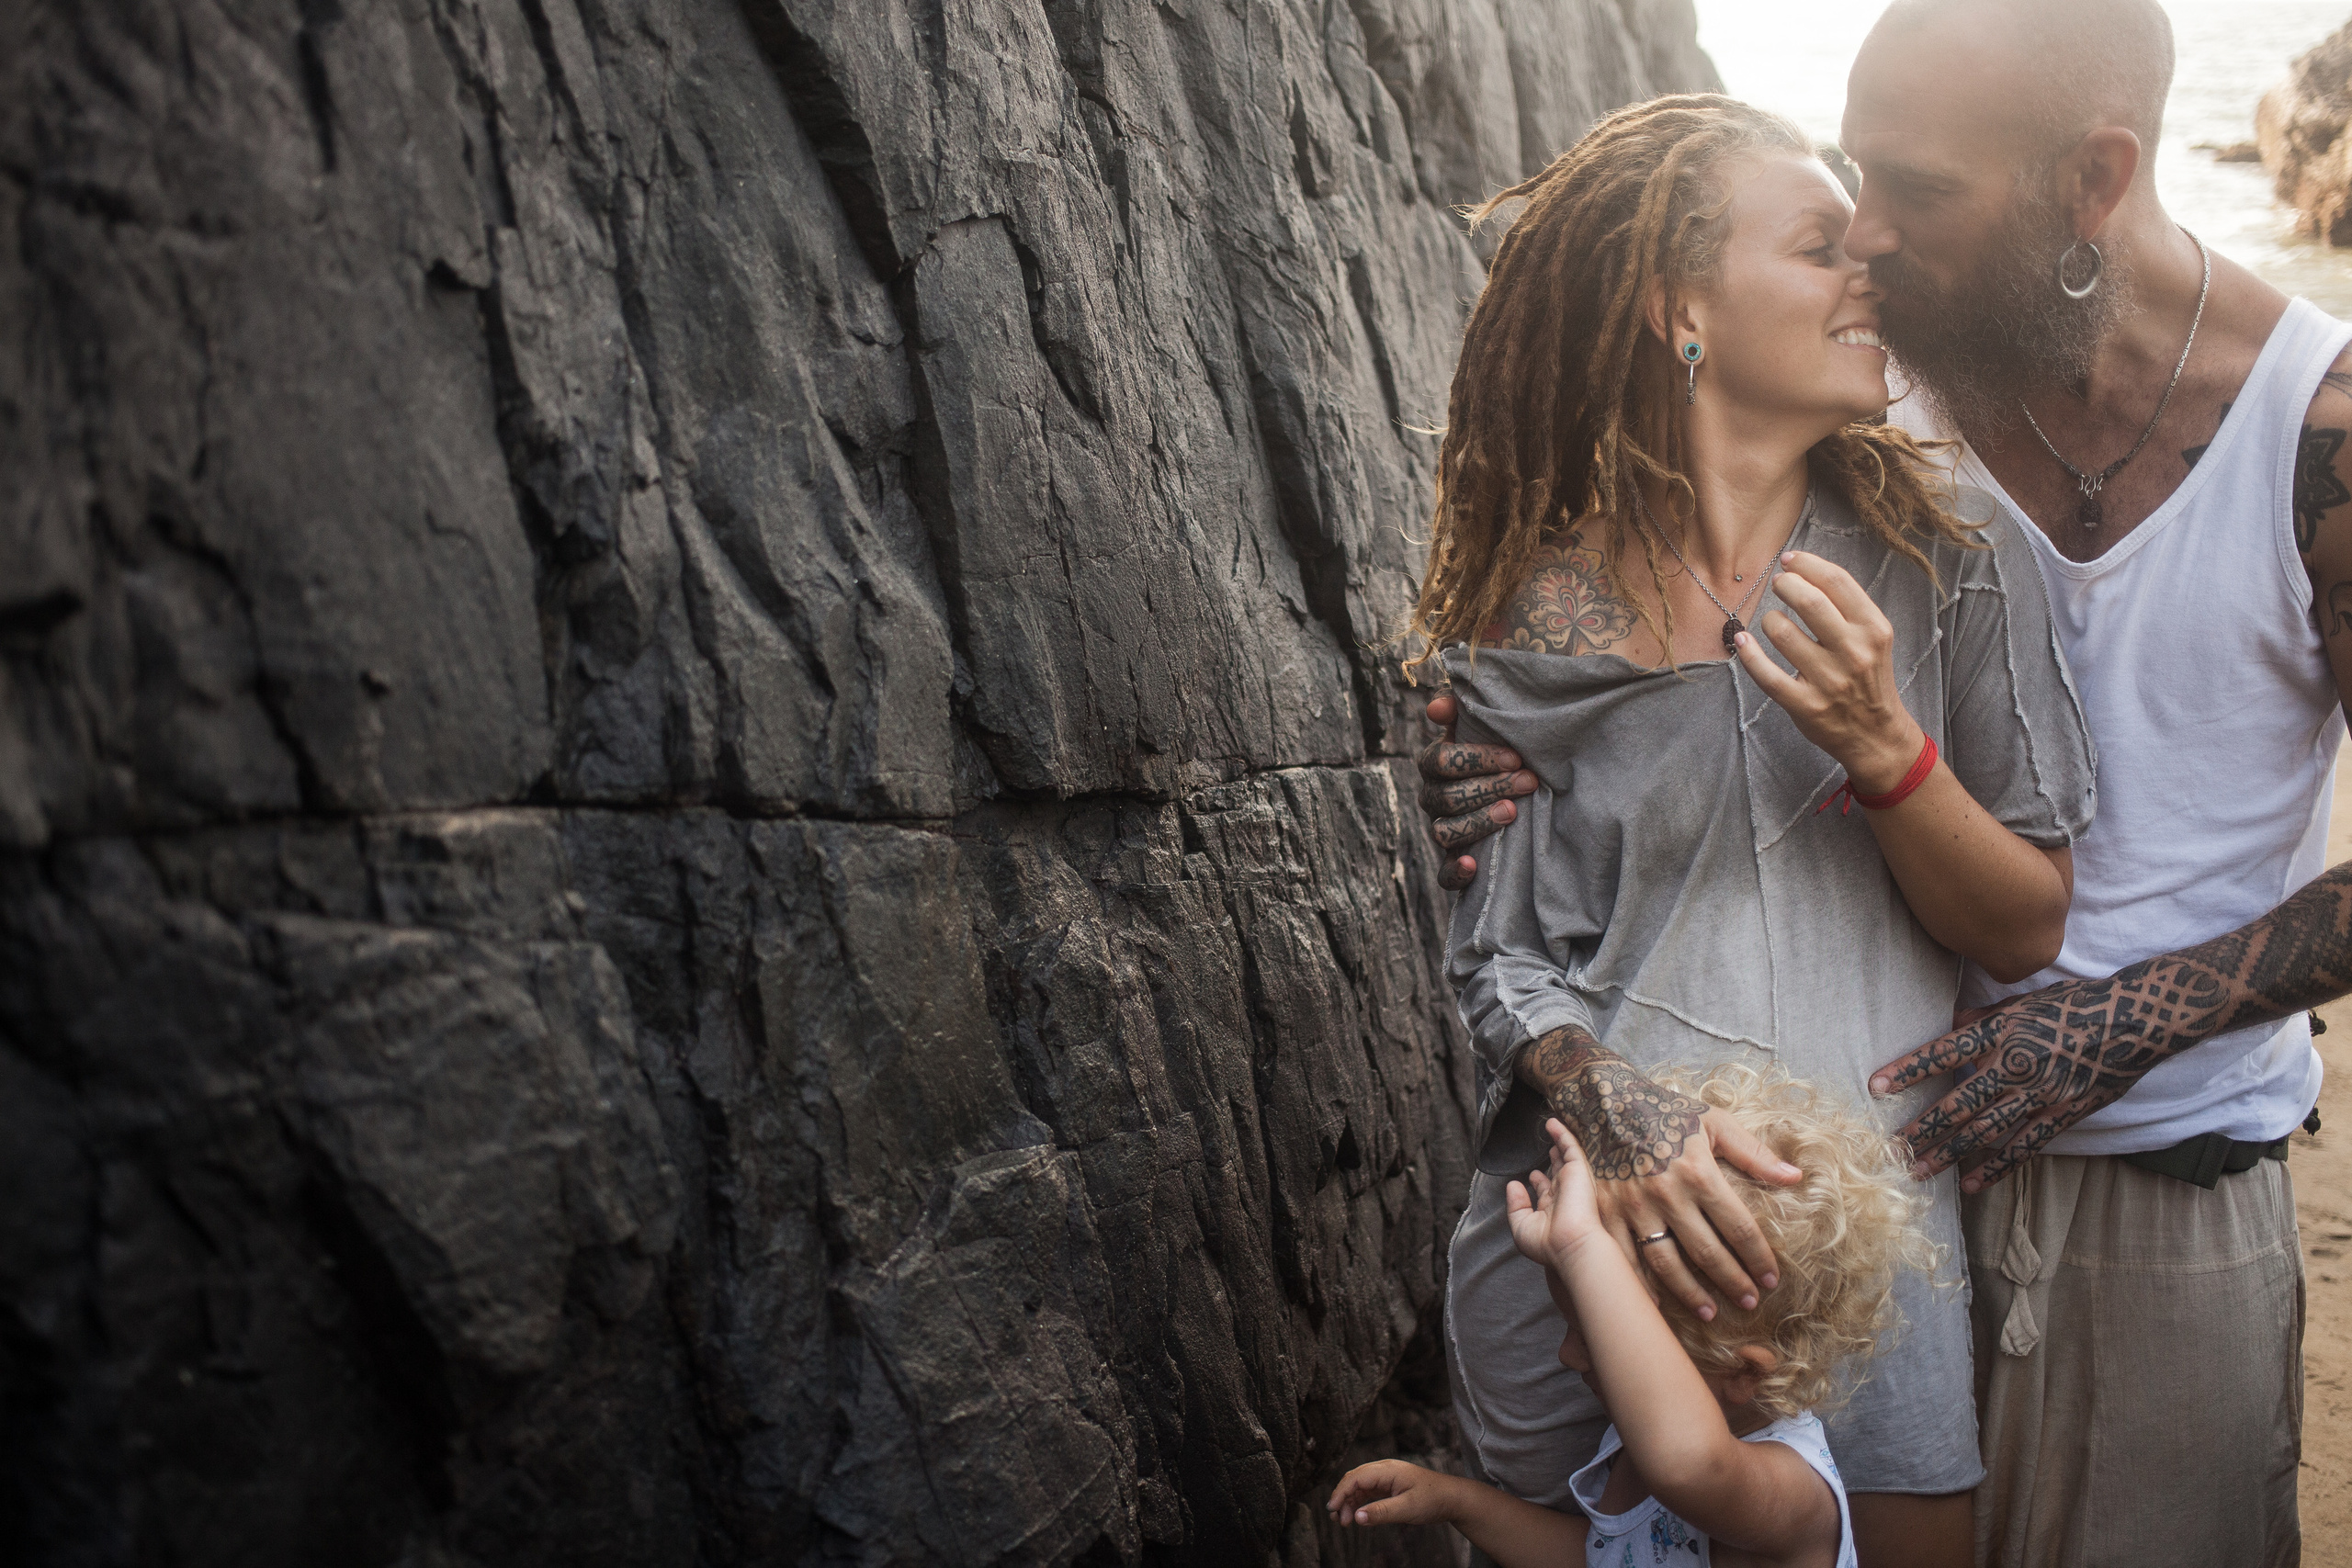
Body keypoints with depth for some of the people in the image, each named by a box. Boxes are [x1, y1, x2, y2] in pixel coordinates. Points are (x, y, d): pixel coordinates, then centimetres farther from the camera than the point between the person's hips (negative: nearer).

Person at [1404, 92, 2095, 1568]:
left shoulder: (1952, 559, -2)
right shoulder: (1536, 609, -5)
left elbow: (2029, 932, -2)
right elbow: (1504, 948, -4)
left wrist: (1882, 749, -18)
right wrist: (1616, 1109, -23)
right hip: (1587, 1224, 0)